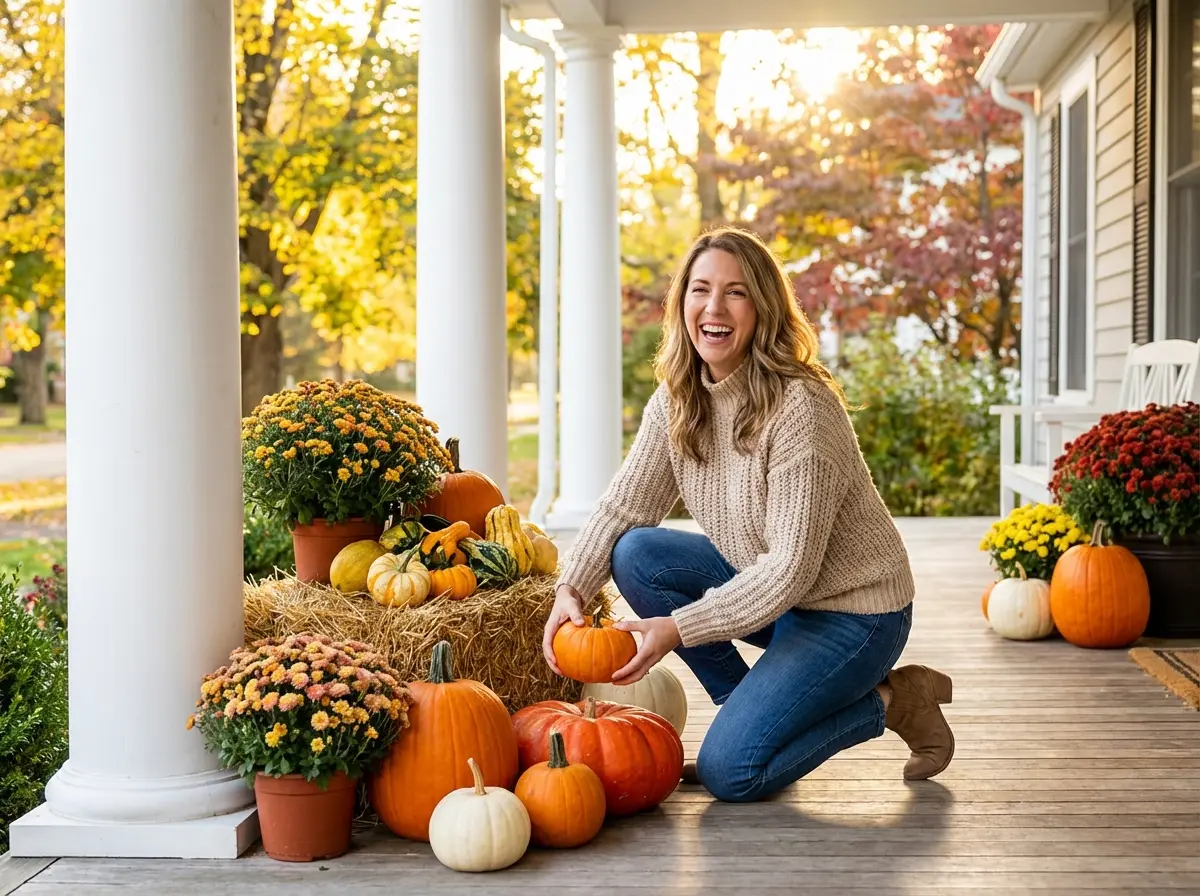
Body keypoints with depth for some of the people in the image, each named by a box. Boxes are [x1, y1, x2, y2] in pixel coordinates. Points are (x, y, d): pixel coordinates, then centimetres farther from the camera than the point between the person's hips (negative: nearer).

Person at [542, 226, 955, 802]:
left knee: (729, 772, -17)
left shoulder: (800, 405, -26)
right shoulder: (676, 402, -4)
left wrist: (680, 628, -31)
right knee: (636, 556, -12)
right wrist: (571, 589, -21)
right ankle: (747, 709, 2)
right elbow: (623, 506, -3)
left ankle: (888, 701, 5)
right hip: (760, 585, 7)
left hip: (851, 609, -7)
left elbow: (792, 568, -27)